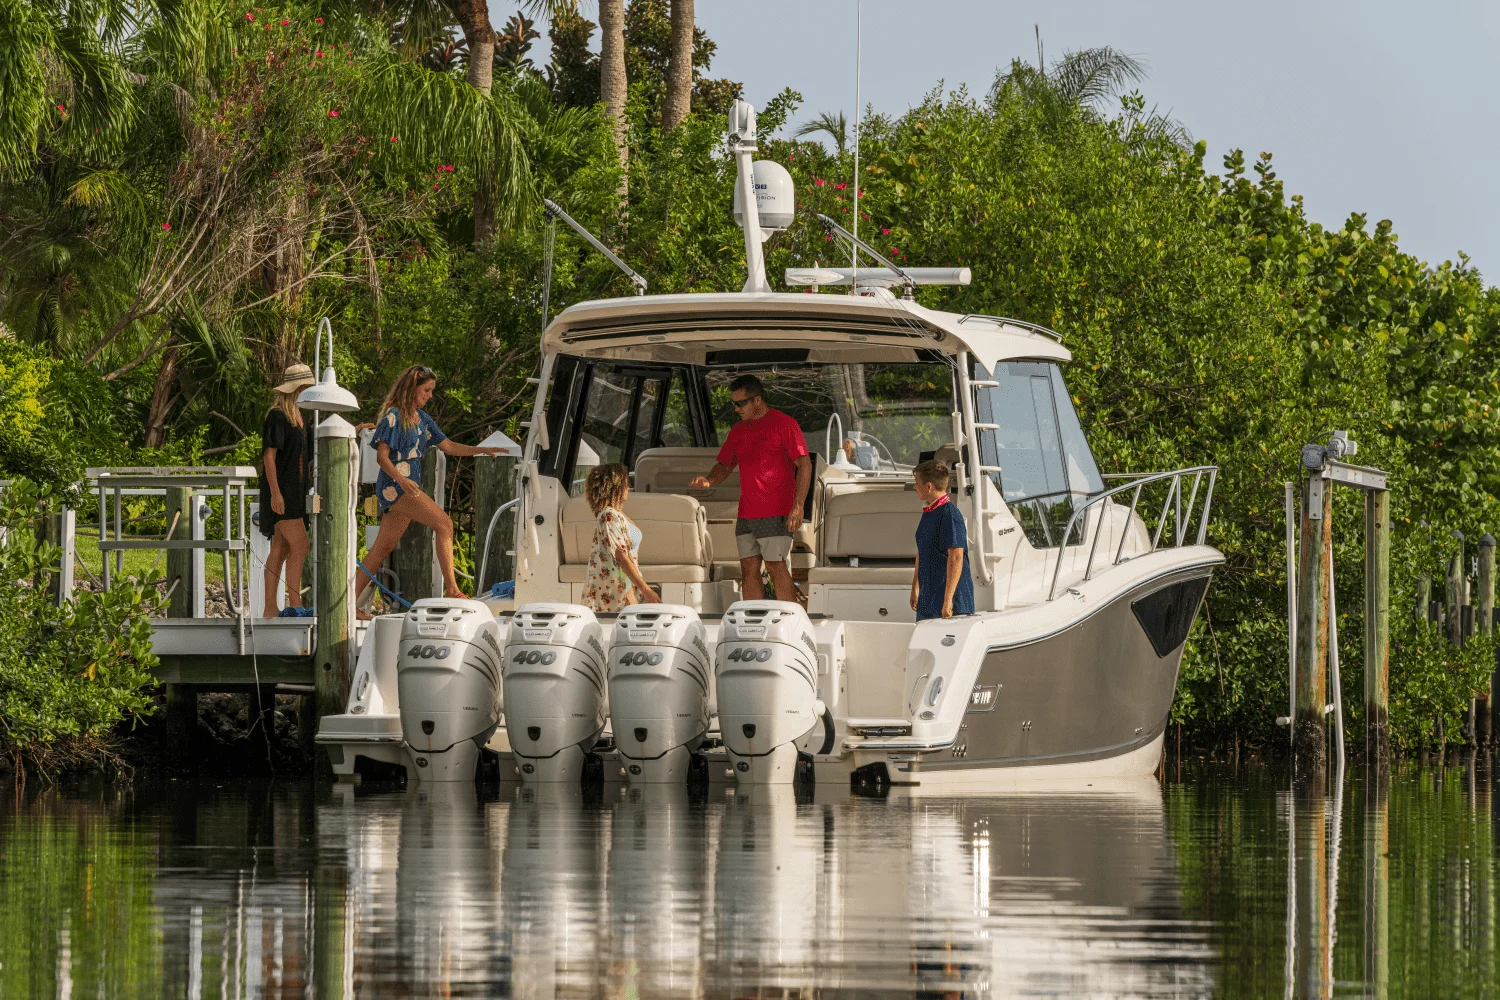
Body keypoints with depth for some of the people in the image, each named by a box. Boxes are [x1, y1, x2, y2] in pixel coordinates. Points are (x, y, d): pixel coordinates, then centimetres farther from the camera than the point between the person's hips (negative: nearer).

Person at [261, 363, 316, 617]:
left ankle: (270, 609, 7)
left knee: (280, 551, 7)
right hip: (280, 492, -9)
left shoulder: (297, 416, 16)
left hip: (294, 491, 9)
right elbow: (269, 456, -16)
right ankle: (294, 606, -14)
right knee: (300, 546, -14)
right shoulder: (277, 416, -12)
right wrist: (275, 493, -21)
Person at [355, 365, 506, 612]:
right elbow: (381, 456, -13)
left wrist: (482, 450, 12)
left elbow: (447, 446, 20)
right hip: (393, 487, -9)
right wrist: (401, 480, -29)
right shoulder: (394, 416, -8)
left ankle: (352, 602, 7)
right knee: (443, 523, -18)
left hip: (410, 487, 9)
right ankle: (451, 588, -22)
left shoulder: (421, 418, 17)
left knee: (383, 548, 6)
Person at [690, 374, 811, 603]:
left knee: (776, 567, -10)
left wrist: (797, 506, -17)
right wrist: (708, 481, 0)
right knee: (749, 571, 4)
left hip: (776, 513, -7)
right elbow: (725, 465, 24)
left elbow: (804, 465, -8)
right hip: (746, 514, 7)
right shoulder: (738, 430, 17)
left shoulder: (783, 424, -4)